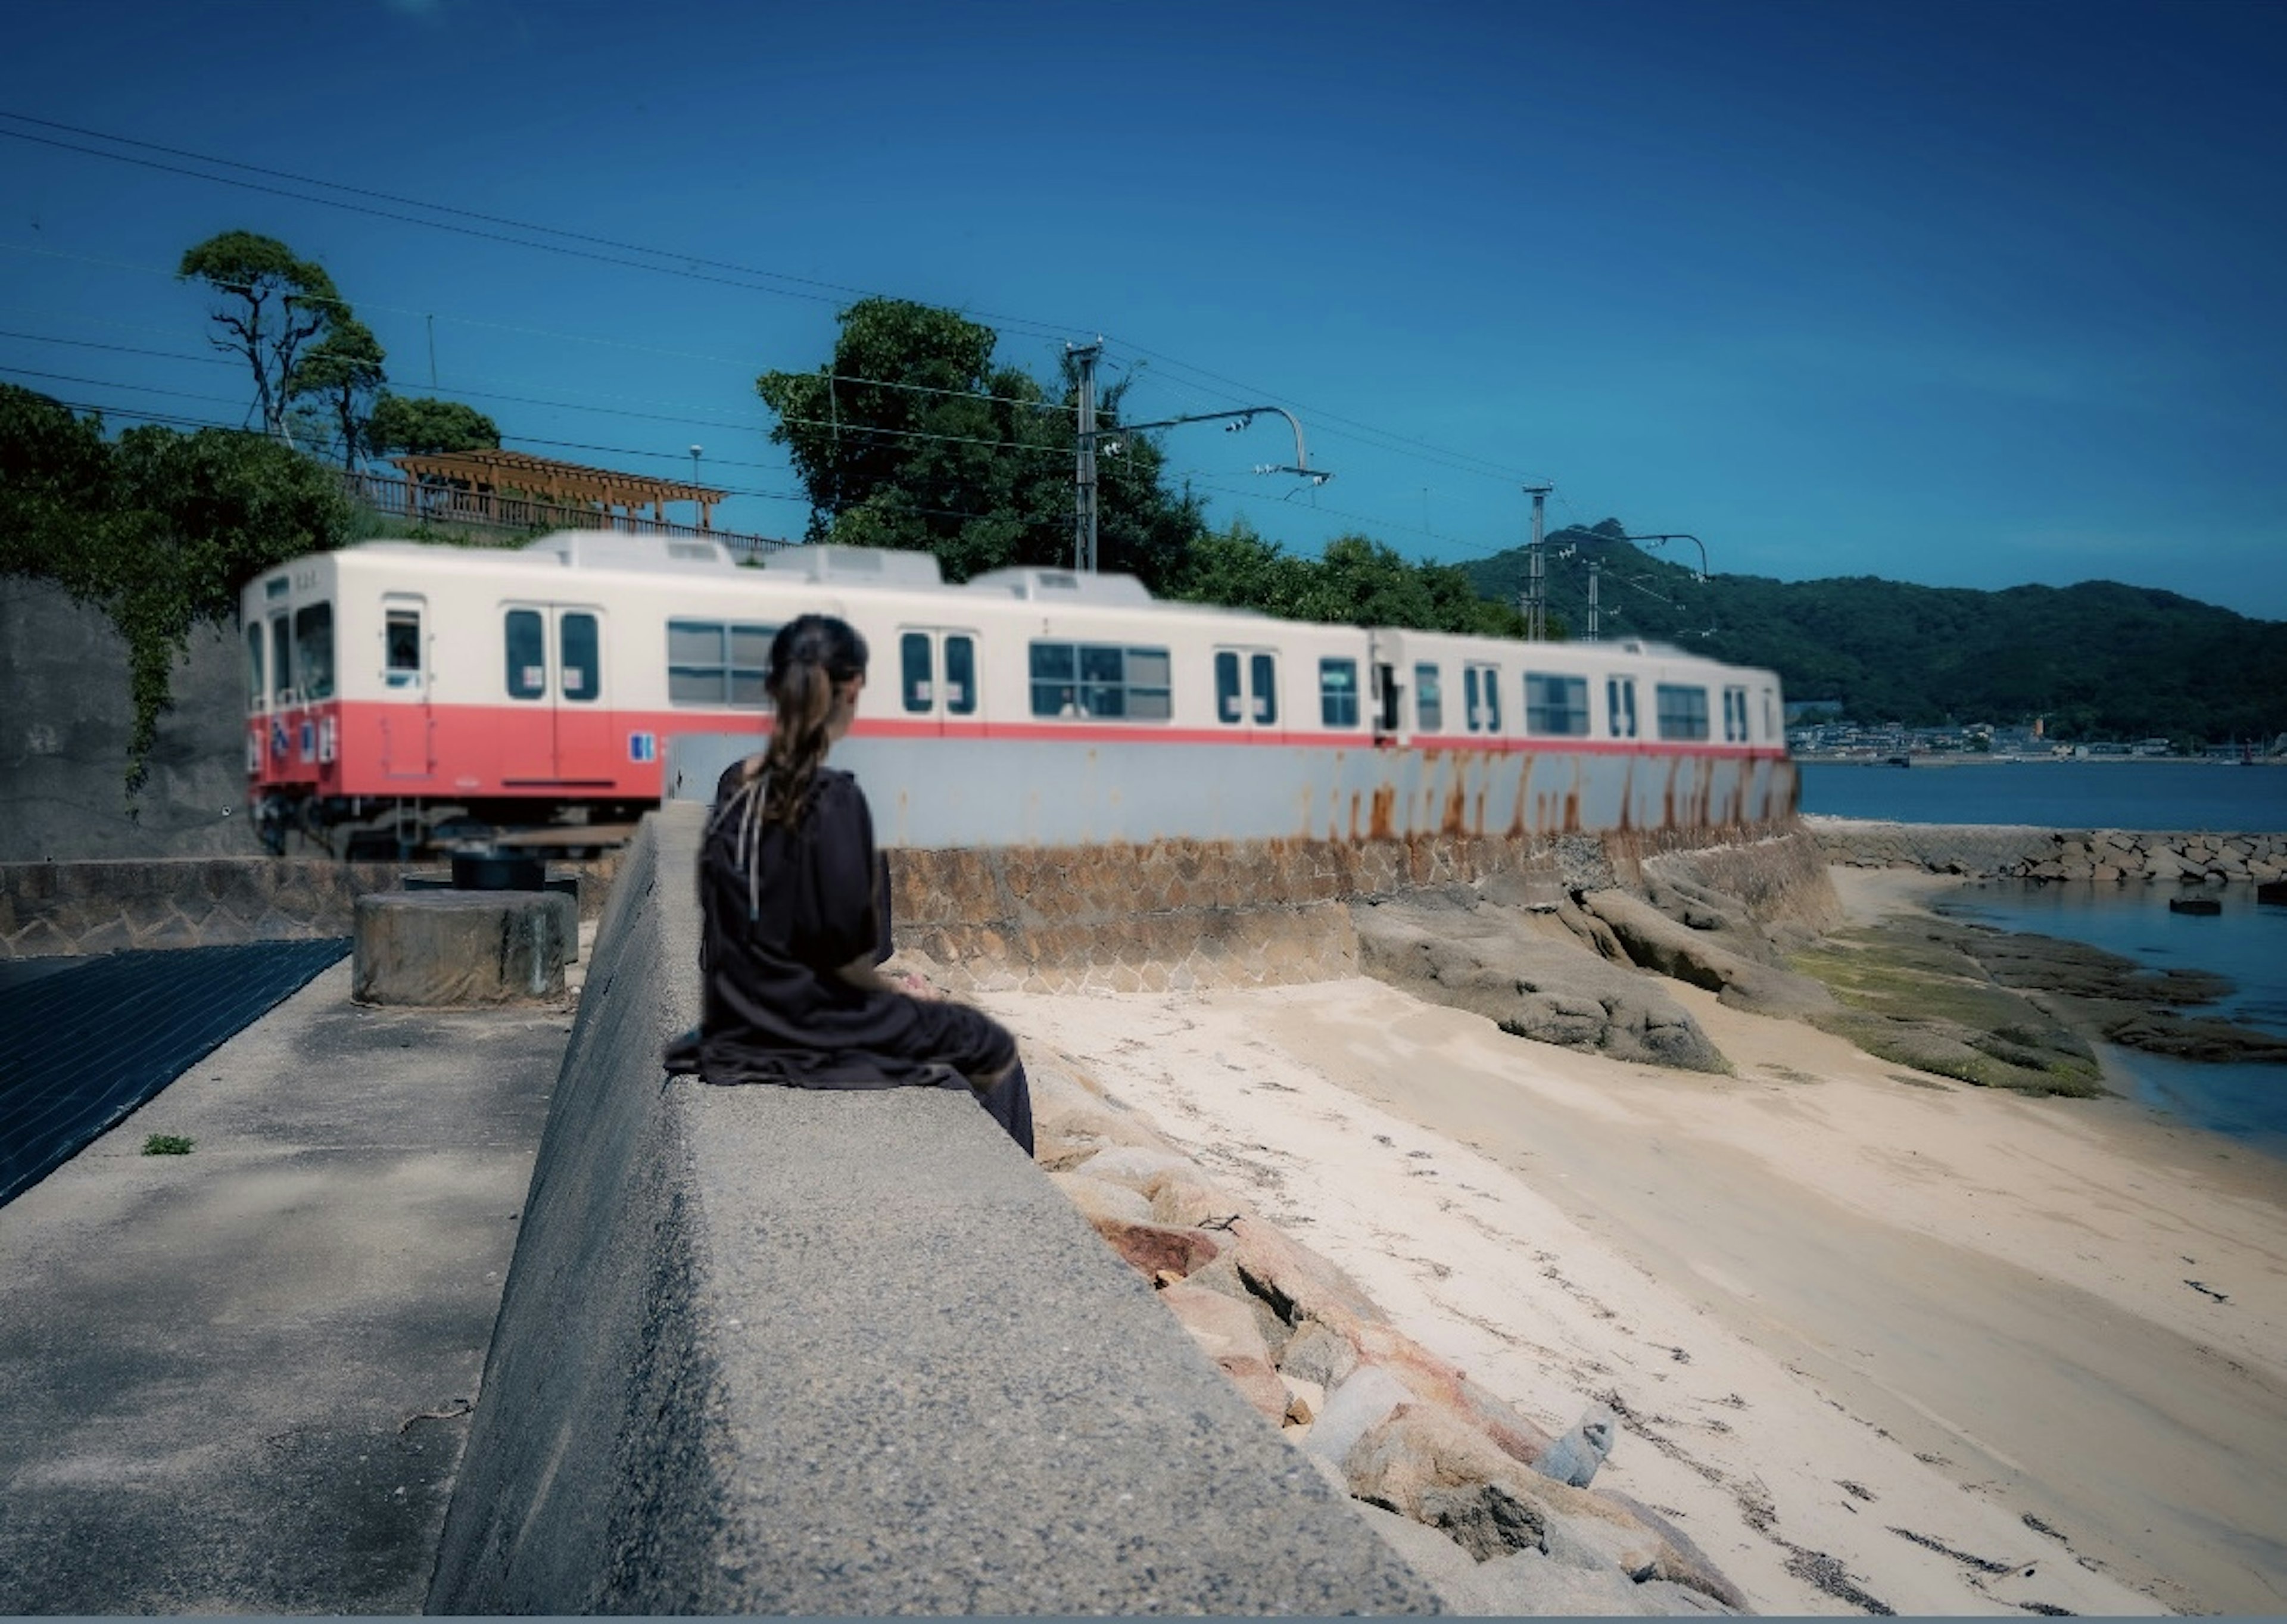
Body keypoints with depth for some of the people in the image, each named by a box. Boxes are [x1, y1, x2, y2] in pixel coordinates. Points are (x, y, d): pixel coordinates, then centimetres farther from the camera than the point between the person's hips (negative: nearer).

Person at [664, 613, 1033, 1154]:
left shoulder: (735, 785, 1)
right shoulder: (833, 800, -22)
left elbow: (734, 926, 8)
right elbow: (844, 951, -22)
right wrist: (899, 993, -2)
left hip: (741, 1014, 8)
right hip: (804, 1020, -8)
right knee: (996, 1051, 10)